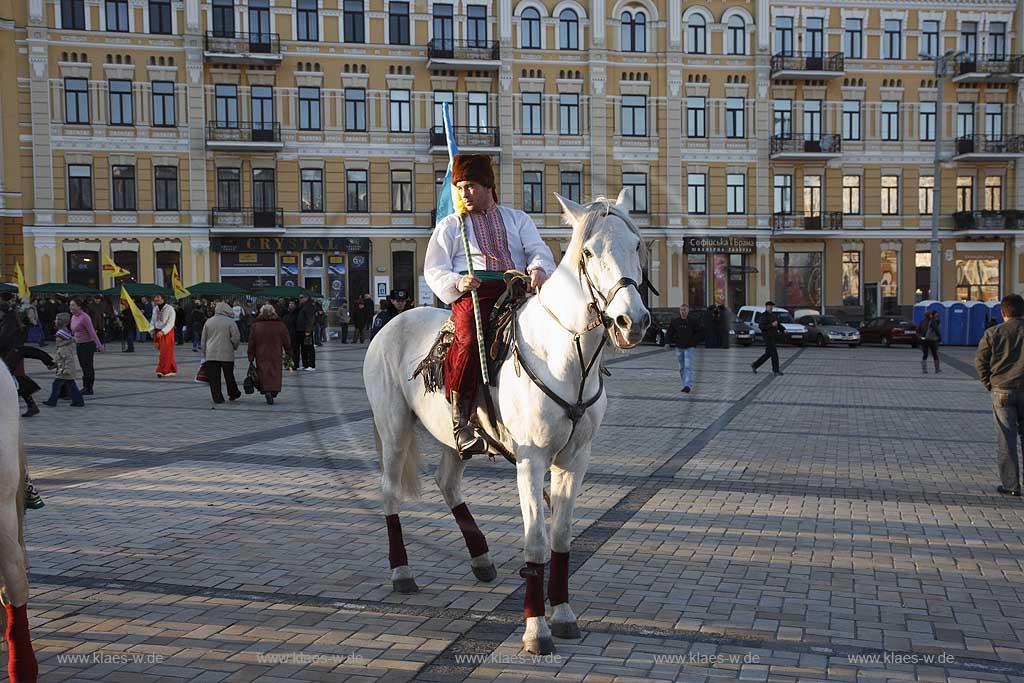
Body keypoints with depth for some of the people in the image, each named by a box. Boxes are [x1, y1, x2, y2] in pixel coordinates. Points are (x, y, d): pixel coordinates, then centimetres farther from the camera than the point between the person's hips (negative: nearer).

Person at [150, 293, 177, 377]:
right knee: (163, 351, 9)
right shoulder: (155, 309, 8)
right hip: (158, 332, 6)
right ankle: (172, 370, 19)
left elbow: (170, 323, -16)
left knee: (165, 352, -9)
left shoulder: (170, 309, -12)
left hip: (167, 332, -6)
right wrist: (152, 329, 0)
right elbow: (153, 320, 16)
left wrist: (162, 332, -25)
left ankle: (162, 370, -7)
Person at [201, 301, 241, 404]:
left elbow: (203, 339, 12)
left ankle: (217, 397, 0)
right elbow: (236, 337, -9)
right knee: (229, 375, 12)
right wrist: (235, 346, 11)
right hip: (227, 354, -2)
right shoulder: (230, 322, -4)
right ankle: (233, 394, 24)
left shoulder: (209, 322, 8)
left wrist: (204, 353, 21)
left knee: (214, 378, 3)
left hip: (211, 354, 2)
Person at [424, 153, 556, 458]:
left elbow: (538, 250, 10)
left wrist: (538, 268, -15)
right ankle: (460, 419, -28)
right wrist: (457, 283, -12)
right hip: (473, 293, -2)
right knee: (471, 340, -33)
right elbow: (434, 269, 10)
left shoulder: (518, 219, 24)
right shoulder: (450, 225, 20)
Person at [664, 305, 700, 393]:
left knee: (688, 367, -14)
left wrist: (693, 340, -10)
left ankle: (688, 386, -21)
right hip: (678, 348, 4)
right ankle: (684, 385, 20)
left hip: (689, 347, -4)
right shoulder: (675, 322, 4)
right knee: (681, 367, 11)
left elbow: (698, 333, 3)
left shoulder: (692, 322, -2)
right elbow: (670, 333, 8)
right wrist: (667, 342, -6)